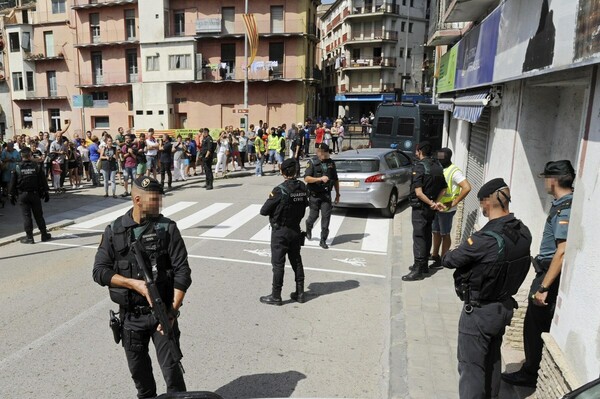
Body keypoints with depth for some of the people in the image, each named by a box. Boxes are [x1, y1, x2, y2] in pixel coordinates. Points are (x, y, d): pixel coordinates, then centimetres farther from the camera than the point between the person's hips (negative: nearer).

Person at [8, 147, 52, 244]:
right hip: (35, 194, 1)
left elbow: (13, 183, -2)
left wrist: (12, 195, 7)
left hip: (22, 195, -1)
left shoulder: (17, 168, -6)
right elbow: (43, 181, 0)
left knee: (26, 215, 4)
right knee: (38, 215, 9)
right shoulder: (37, 167, -4)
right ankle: (44, 235, 15)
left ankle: (29, 237, 6)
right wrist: (45, 193, 9)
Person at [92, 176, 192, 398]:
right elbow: (99, 271, -4)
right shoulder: (114, 231, -1)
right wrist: (134, 283, -18)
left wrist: (173, 310, -18)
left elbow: (182, 271, -10)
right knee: (138, 369, 19)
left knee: (171, 367, -1)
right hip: (130, 316, 2)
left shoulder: (167, 228, -6)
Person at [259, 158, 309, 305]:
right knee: (296, 261, 16)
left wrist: (270, 199, 3)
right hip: (296, 230, 6)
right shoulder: (302, 188, -3)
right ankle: (300, 293, 24)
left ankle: (276, 296, 12)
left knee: (278, 263, 3)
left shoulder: (280, 190, -20)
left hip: (280, 231, -6)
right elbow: (303, 208, 5)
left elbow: (264, 211, -15)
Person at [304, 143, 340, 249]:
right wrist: (320, 178, -27)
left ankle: (323, 240, 4)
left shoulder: (331, 163, 7)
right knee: (314, 215, 9)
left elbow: (335, 180, 15)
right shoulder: (312, 163, -6)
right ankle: (308, 229, 43)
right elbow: (306, 178, -16)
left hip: (326, 194, 3)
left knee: (326, 216, -4)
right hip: (314, 194, -3)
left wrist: (337, 194, 15)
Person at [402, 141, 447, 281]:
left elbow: (418, 192, -23)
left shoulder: (419, 167, -16)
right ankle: (423, 265, 26)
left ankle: (418, 270, -4)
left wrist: (432, 204, -14)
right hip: (431, 207, 8)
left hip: (420, 207, -8)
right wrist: (435, 202, 0)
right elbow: (443, 189, 10)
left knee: (419, 237, -5)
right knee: (427, 235, 16)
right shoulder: (437, 166, 8)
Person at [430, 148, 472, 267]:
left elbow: (467, 187, -24)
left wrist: (453, 203, -20)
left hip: (446, 210, -8)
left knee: (445, 234, 4)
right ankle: (435, 254, 34)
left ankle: (443, 259, 15)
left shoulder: (454, 172, -16)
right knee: (436, 232, 18)